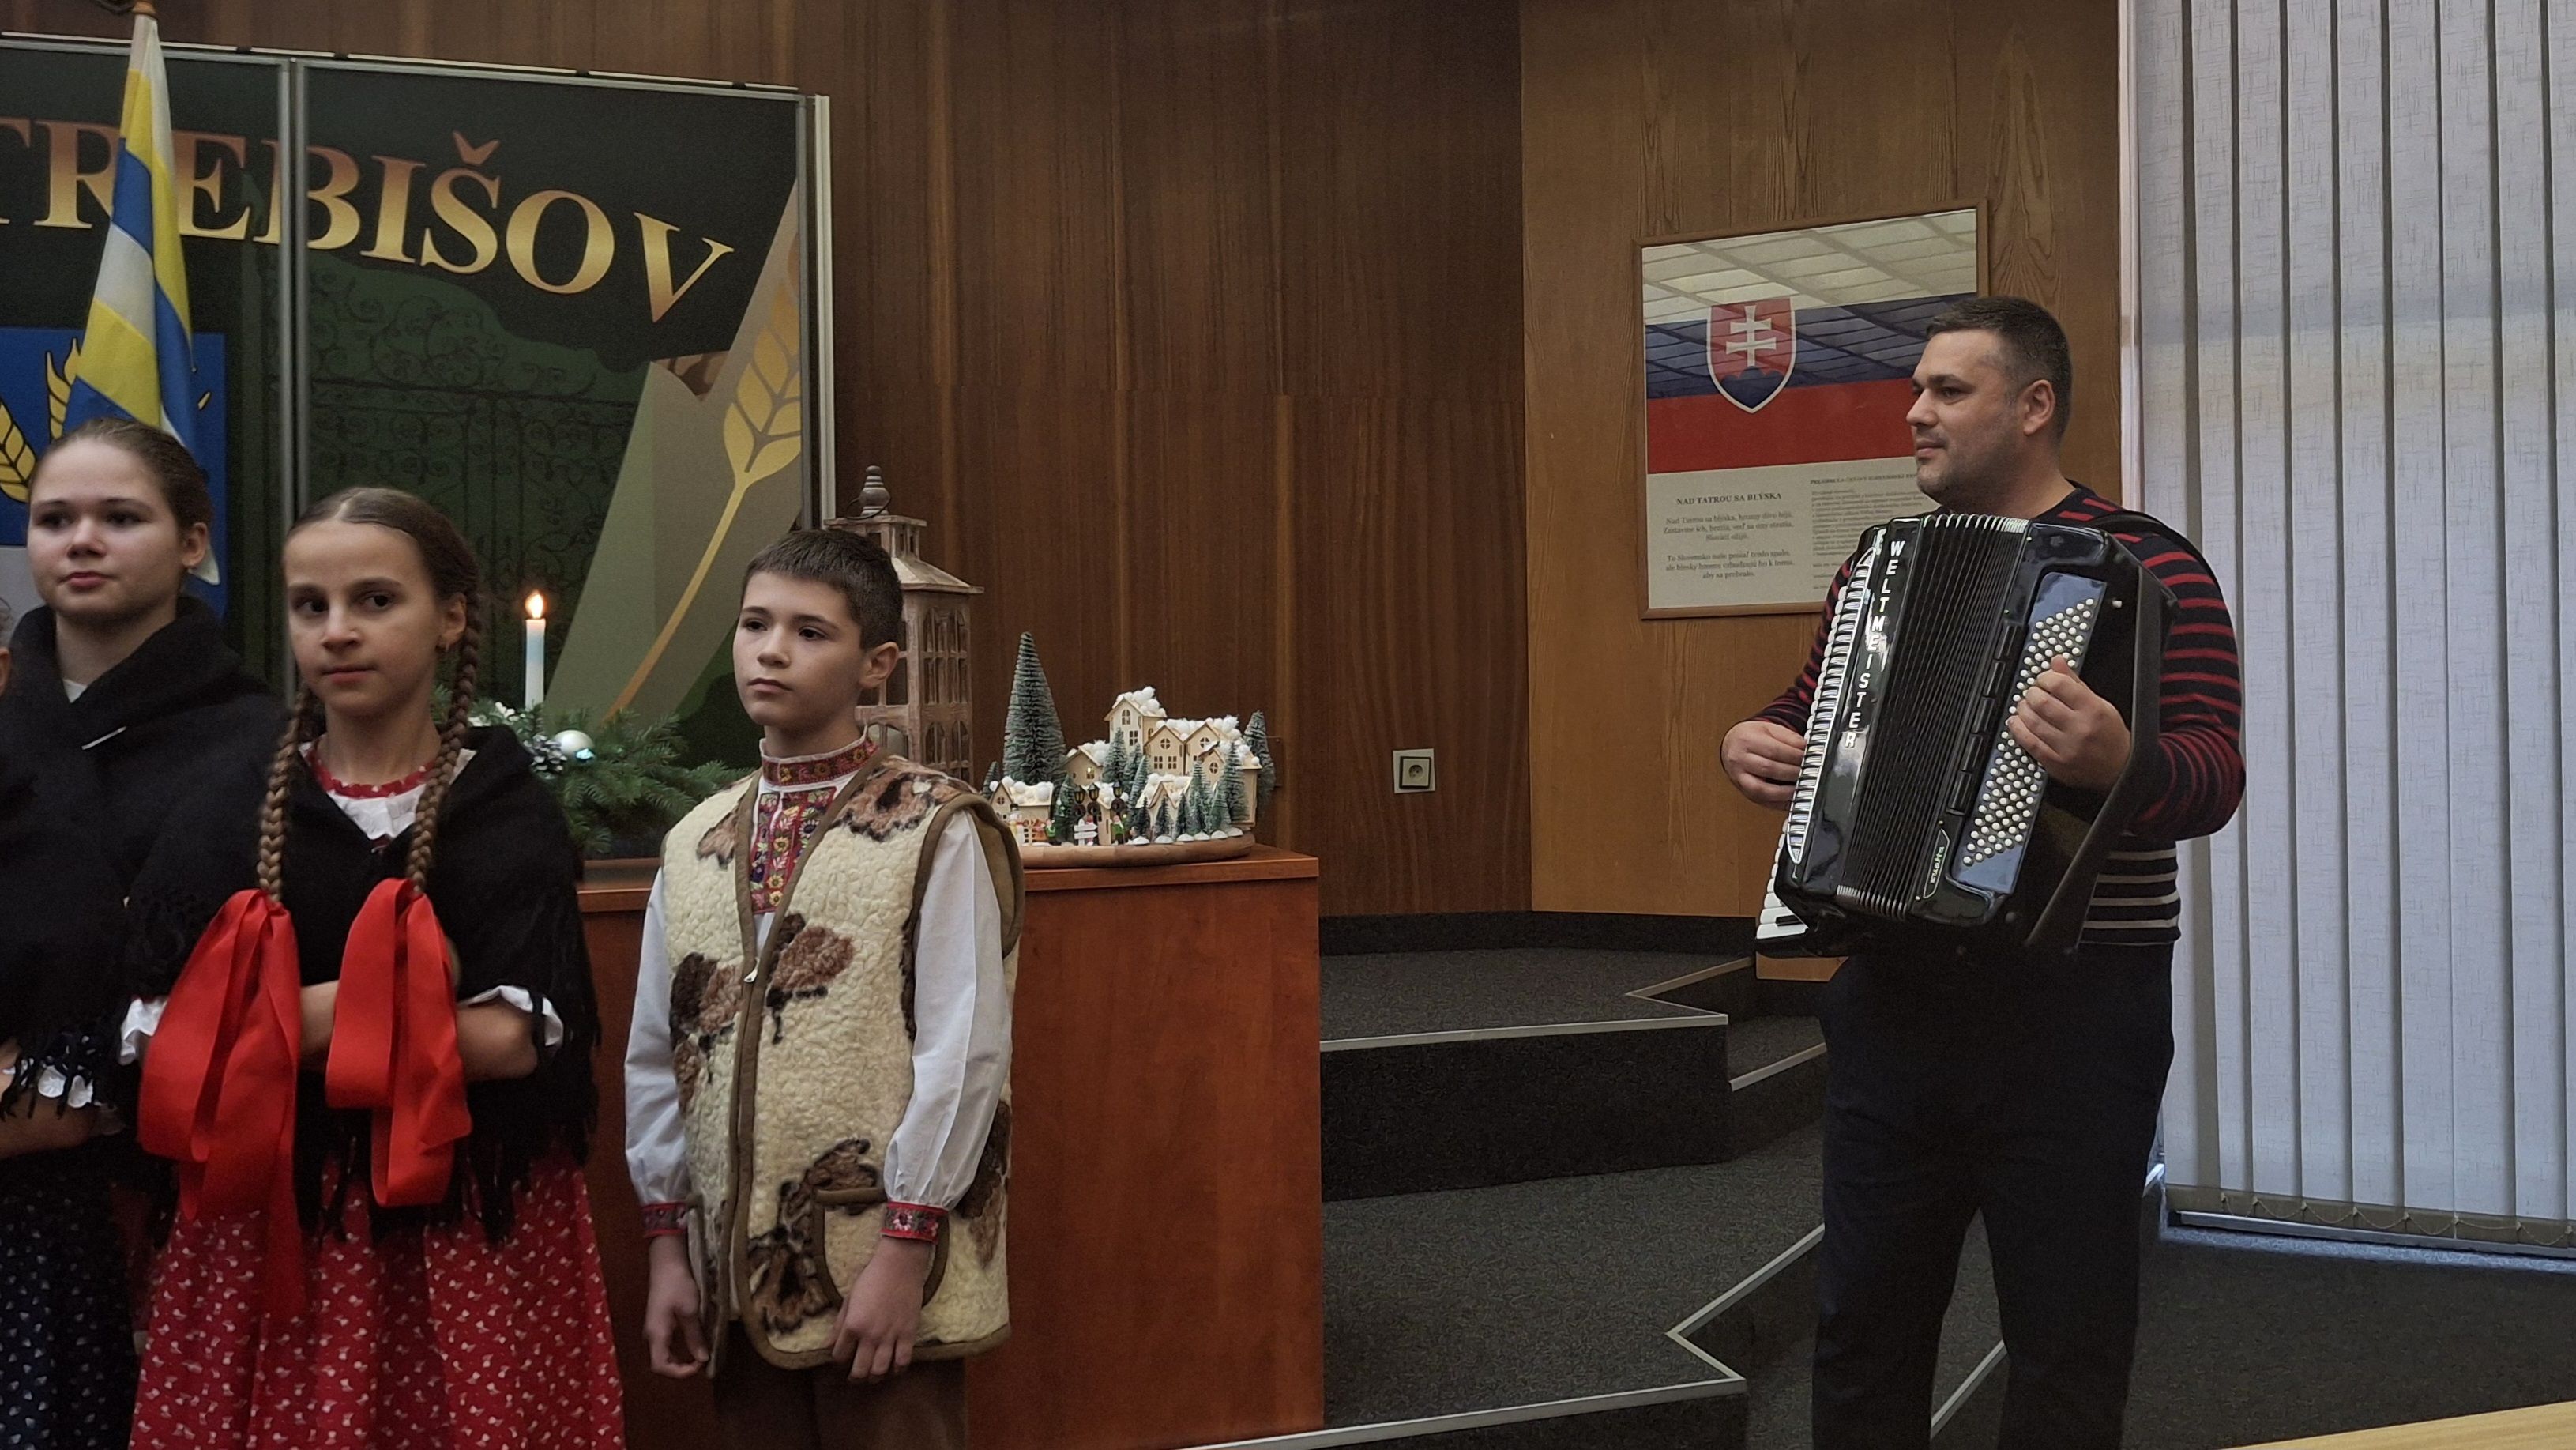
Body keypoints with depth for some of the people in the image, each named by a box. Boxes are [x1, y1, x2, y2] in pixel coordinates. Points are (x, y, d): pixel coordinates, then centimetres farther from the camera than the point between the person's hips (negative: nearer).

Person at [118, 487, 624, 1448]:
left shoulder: (507, 812, -1)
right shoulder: (230, 817, 5)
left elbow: (516, 1040, -14)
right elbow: (161, 1045, -4)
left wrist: (280, 1025, -10)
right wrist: (391, 997, -12)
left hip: (472, 1229, -1)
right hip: (266, 1223, 2)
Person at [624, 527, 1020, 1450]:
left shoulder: (936, 831, -8)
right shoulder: (695, 846, 8)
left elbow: (963, 1051, -13)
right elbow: (657, 1057, 11)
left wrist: (906, 1247, -15)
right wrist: (669, 1243, 8)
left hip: (884, 1268, -5)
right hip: (740, 1269, 5)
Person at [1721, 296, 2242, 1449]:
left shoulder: (2149, 568, -8)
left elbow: (2213, 778, -16)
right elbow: (1812, 716, 23)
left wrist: (2119, 761, -37)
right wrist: (1754, 744, 1)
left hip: (2072, 1008, -5)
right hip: (1895, 998, 6)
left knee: (2065, 1350, 6)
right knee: (1864, 1322, 13)